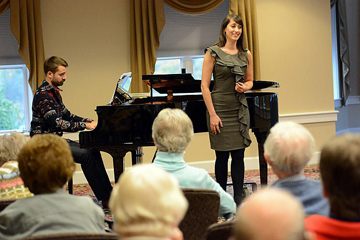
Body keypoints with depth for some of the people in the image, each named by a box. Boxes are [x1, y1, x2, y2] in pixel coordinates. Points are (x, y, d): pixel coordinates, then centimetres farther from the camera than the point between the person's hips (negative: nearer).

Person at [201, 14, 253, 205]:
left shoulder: (246, 55, 8)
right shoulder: (213, 53, -5)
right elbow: (204, 85, -7)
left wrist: (245, 87, -7)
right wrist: (212, 114, -13)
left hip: (240, 110, 4)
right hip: (220, 108, -4)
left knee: (238, 155, 4)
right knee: (222, 156, 2)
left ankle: (238, 200, 11)